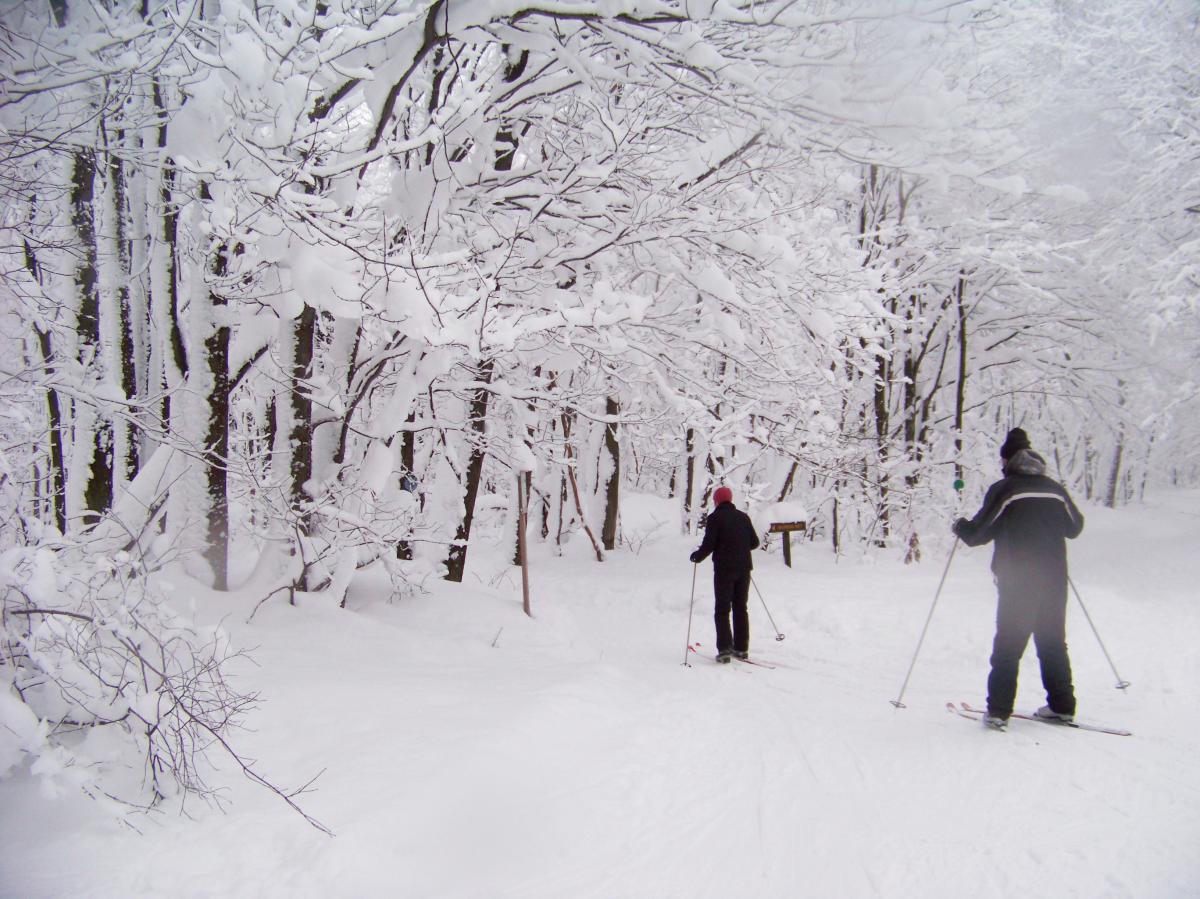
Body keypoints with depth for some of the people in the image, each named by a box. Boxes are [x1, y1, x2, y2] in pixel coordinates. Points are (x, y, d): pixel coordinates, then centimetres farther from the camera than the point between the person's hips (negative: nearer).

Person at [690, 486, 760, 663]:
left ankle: (725, 648, -9)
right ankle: (741, 648, 14)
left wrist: (697, 556, 6)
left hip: (724, 569, -5)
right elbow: (754, 542, 11)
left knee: (722, 610, 0)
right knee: (741, 608, 12)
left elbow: (708, 545, -12)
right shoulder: (743, 517, 8)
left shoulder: (715, 517, -7)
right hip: (744, 568, 5)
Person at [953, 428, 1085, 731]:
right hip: (1054, 580, 4)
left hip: (1017, 582, -4)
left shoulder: (1004, 489, -9)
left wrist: (960, 526, 11)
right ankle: (1062, 706, 22)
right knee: (1053, 643, 17)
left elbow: (978, 532, -9)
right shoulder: (1055, 490, 5)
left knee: (1008, 645, 1)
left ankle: (998, 711, 0)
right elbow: (1075, 527, 19)